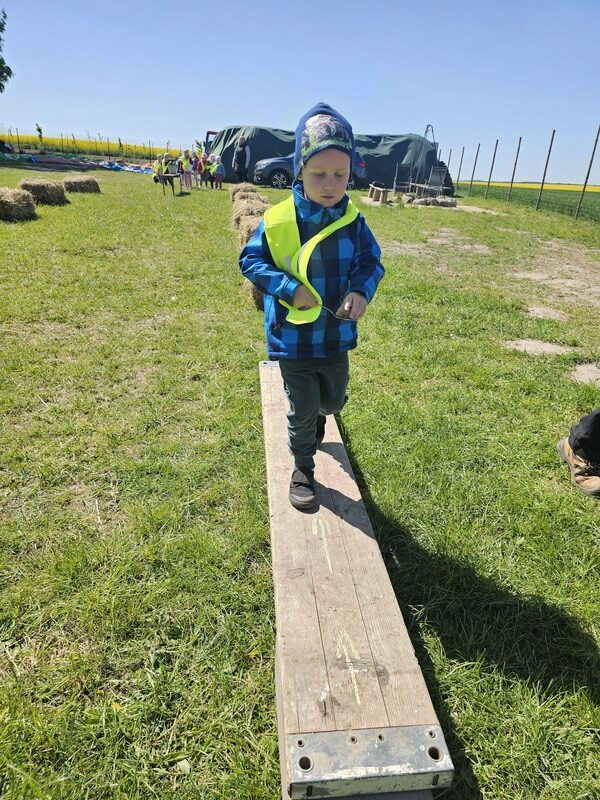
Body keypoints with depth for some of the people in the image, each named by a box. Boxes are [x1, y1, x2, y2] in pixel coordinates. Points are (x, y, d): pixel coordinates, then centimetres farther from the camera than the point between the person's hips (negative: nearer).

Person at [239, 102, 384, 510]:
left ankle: (317, 414, 60)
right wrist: (288, 288, -22)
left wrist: (362, 291, -20)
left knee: (333, 400, 23)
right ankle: (303, 469, 33)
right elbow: (250, 260, -8)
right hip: (293, 338, -3)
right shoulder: (278, 220, -15)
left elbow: (372, 262, 2)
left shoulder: (353, 221, -8)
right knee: (303, 410, 9)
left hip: (336, 335, 3)